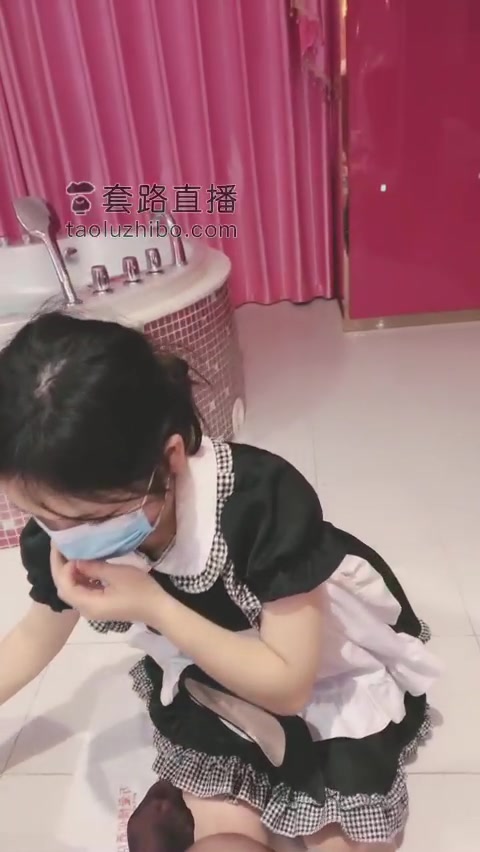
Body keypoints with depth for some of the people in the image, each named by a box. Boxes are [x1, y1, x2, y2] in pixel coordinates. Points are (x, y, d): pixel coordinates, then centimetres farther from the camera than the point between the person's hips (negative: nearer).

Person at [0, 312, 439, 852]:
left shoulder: (265, 500, -38)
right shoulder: (57, 534, -22)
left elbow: (289, 685, -28)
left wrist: (153, 607, -38)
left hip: (328, 683, -2)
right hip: (206, 686, 3)